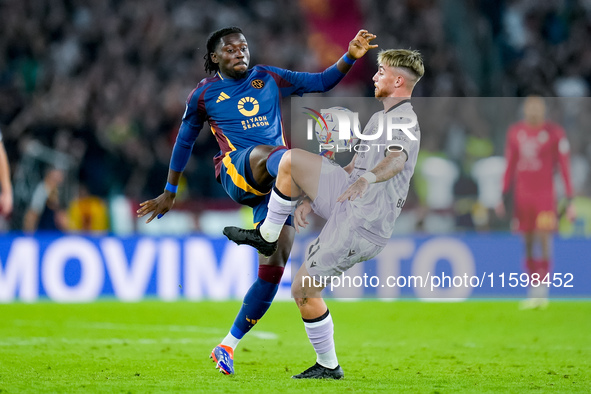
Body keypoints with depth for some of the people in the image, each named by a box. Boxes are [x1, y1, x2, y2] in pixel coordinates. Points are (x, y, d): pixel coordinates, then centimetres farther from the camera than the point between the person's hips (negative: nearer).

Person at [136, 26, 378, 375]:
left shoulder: (269, 78, 18)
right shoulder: (204, 94, 13)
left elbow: (321, 81, 19)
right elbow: (185, 142, 23)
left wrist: (350, 57, 2)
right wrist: (169, 194, 27)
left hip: (277, 183, 3)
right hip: (237, 170, -3)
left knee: (274, 267, -4)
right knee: (266, 154, -40)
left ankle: (228, 346, 6)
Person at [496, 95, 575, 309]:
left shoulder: (555, 133, -4)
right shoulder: (515, 132, 8)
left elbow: (565, 168, -2)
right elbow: (510, 168, 15)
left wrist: (570, 201, -6)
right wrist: (503, 198, 13)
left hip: (545, 194, -4)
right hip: (522, 195, 4)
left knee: (544, 239, -11)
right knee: (527, 243, 4)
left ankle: (542, 288, -5)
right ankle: (533, 292, 9)